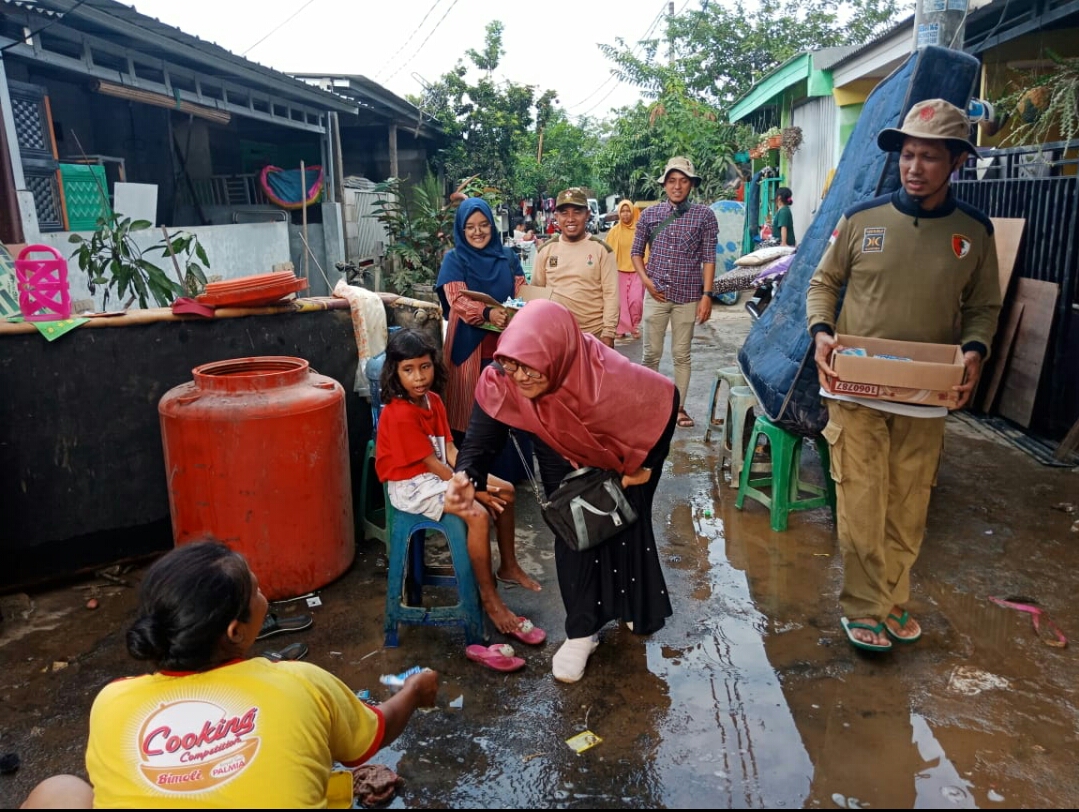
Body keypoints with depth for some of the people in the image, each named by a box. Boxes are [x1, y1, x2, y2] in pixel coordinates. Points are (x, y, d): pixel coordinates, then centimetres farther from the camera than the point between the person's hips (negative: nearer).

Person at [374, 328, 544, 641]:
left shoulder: (433, 400, 2)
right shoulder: (399, 416, -24)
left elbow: (449, 449, 1)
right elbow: (431, 463, -22)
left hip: (438, 473, 9)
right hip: (411, 485, -9)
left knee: (505, 491, 5)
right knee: (478, 515, -26)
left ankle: (509, 566, 21)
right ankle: (490, 599, -13)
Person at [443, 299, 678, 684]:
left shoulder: (610, 379, -45)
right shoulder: (501, 380, -36)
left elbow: (665, 398, -25)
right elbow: (481, 436, -27)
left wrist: (645, 464, -14)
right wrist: (467, 478, -50)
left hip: (619, 456, -2)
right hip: (564, 457, 2)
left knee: (627, 530, 15)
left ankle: (638, 606, 44)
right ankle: (582, 630, 25)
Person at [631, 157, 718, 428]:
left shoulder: (704, 215, 1)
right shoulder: (649, 214, 5)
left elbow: (708, 258, 0)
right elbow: (636, 252, 13)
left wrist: (707, 295, -7)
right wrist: (646, 280, -2)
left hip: (688, 296, -1)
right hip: (656, 294, 1)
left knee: (682, 355, 6)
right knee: (651, 353, 5)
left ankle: (679, 407, 16)